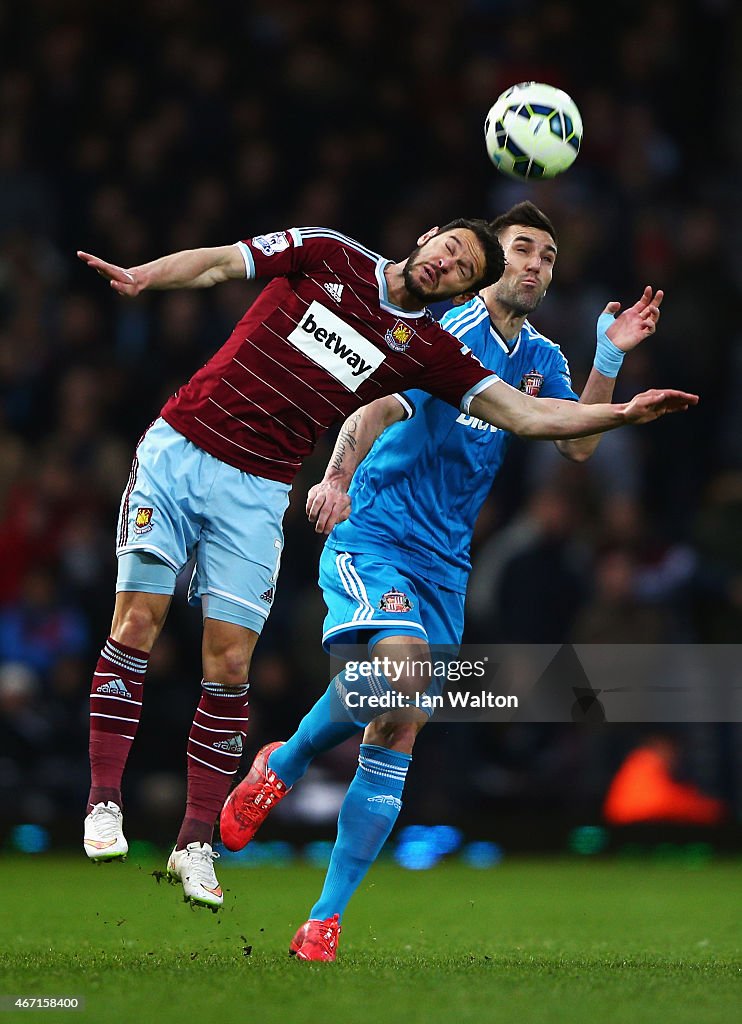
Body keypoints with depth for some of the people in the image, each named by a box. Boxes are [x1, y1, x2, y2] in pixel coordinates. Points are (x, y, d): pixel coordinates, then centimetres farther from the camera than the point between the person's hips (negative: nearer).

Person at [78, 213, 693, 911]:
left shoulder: (425, 350, 4)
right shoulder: (328, 255, 3)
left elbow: (527, 414, 0)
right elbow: (219, 264, 3)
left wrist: (624, 412, -12)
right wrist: (139, 277, -15)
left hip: (255, 492, 1)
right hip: (175, 450, -1)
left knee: (229, 663, -5)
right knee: (137, 623, -9)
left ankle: (195, 845, 2)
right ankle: (103, 802, 1)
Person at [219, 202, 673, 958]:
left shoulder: (542, 360, 13)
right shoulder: (449, 335, -9)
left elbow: (578, 446, 4)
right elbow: (378, 407, -24)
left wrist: (609, 359, -9)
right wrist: (337, 480, -42)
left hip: (445, 559, 6)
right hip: (374, 532, -6)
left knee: (398, 737, -1)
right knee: (399, 659, -33)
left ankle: (324, 922, 0)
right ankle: (283, 766, -5)